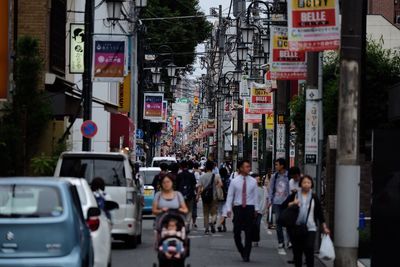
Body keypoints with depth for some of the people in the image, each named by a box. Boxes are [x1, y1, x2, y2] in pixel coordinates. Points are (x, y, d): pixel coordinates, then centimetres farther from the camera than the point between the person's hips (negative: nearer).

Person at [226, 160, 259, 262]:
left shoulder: (253, 181, 3)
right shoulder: (234, 181, 0)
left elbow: (255, 196, 6)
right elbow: (230, 196, 1)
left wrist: (256, 209, 2)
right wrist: (229, 209, -5)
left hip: (249, 208, 0)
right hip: (238, 208, 0)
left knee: (249, 232, 1)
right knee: (237, 232, 4)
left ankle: (246, 255, 9)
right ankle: (242, 251, 27)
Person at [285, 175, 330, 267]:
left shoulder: (314, 198, 7)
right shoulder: (294, 196, 8)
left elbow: (320, 213, 10)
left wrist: (324, 227, 8)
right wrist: (292, 203, -12)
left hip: (310, 228, -1)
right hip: (296, 228, 1)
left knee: (309, 250, -15)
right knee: (297, 252, 6)